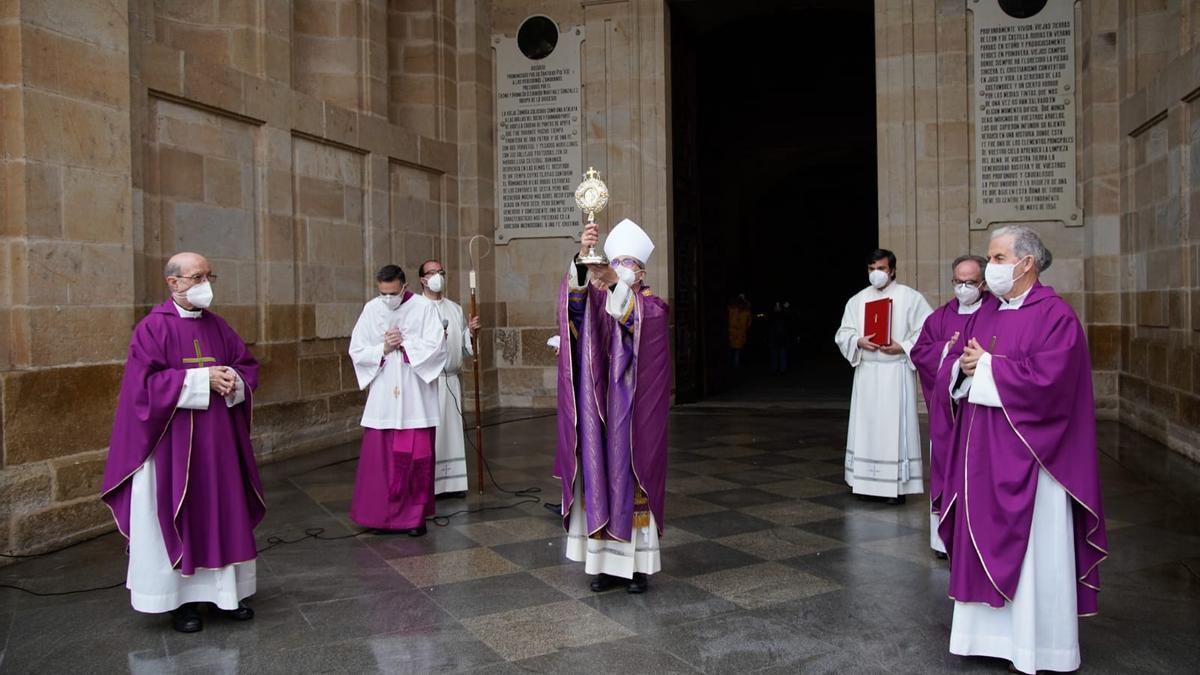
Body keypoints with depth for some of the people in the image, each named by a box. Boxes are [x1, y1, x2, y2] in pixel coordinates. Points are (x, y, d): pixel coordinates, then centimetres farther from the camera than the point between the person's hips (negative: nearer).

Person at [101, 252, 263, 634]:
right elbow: (146, 381, -16)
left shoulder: (217, 325, 9)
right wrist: (201, 379, -20)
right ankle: (182, 600, 14)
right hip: (174, 441, -5)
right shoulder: (153, 327, -8)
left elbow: (248, 365, 12)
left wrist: (234, 379, -10)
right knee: (179, 517, 2)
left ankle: (225, 593, 21)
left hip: (218, 441, 5)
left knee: (223, 513, 9)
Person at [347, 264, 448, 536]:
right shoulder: (371, 309, 4)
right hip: (383, 397, 3)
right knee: (379, 457, 5)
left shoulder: (424, 307, -5)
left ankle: (416, 515, 15)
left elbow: (435, 347, -12)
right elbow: (356, 350, 3)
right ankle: (380, 514, 19)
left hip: (415, 398, -2)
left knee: (417, 457, 3)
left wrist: (403, 343, -13)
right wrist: (383, 349, -11)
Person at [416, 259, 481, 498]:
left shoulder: (455, 308, 16)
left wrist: (472, 332, -3)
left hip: (452, 378, 6)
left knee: (452, 428, 8)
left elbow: (463, 345, 16)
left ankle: (452, 481, 16)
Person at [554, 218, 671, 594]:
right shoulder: (599, 301, 8)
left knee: (632, 478, 1)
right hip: (601, 406, 3)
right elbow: (574, 298, -16)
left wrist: (616, 284, -42)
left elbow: (630, 314, -24)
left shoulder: (654, 307, 1)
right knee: (600, 478, 3)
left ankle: (638, 563, 11)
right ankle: (608, 561, 13)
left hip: (635, 408, -3)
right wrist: (582, 257, -34)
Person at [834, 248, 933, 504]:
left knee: (895, 426, -3)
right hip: (866, 373, 4)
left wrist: (902, 347, -15)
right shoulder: (857, 300, 10)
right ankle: (868, 482, 15)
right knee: (866, 425, 6)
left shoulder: (910, 297, -1)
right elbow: (842, 334, 9)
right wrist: (858, 341, -11)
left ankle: (897, 485, 3)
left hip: (896, 373, -4)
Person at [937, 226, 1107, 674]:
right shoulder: (985, 313, 11)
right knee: (984, 543, 12)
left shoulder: (1055, 315, -11)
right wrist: (963, 367, -11)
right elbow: (950, 372, 11)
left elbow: (1046, 378, -24)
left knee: (1032, 550, 3)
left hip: (1028, 456, -7)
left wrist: (987, 365, -14)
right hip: (982, 452, 7)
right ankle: (990, 633, 25)